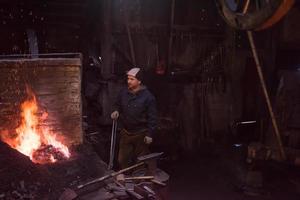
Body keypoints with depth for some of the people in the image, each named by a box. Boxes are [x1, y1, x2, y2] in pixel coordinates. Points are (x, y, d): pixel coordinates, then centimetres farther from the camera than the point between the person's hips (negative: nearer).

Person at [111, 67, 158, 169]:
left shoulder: (147, 96, -16)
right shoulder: (123, 92, -2)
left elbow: (152, 117, -13)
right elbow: (117, 104, 17)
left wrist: (149, 134, -15)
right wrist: (116, 111, -6)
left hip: (140, 134, -4)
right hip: (125, 132, 5)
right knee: (122, 159, 14)